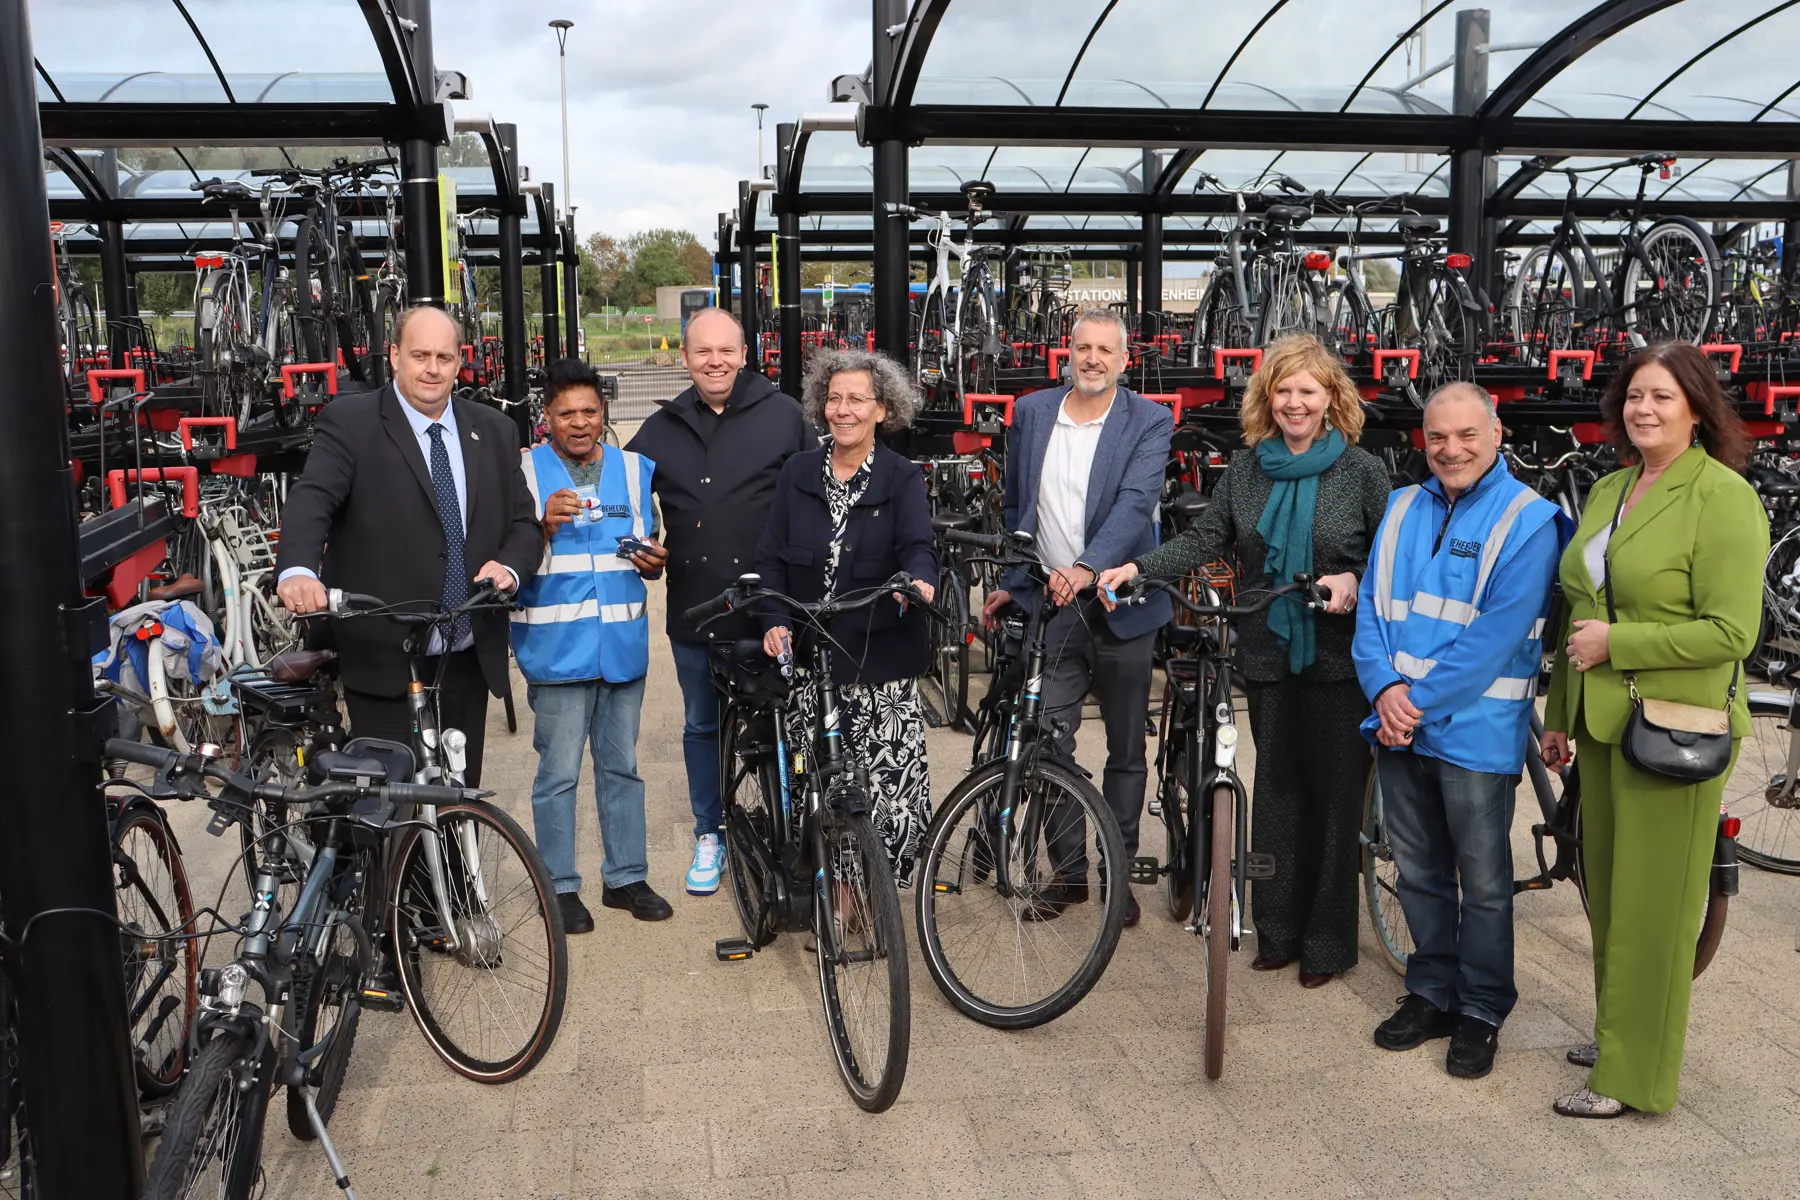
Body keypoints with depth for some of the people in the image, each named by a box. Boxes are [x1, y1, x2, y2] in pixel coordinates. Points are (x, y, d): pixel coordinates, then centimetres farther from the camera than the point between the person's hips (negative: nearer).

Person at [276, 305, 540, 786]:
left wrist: (510, 566, -12)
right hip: (383, 659, -4)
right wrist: (298, 570, -38)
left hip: (469, 660, 5)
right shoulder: (349, 422, -4)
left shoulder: (494, 430, 11)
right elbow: (311, 501, -18)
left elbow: (524, 522, 11)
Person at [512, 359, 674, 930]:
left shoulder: (636, 469, 11)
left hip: (623, 644, 4)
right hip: (557, 646, -4)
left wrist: (654, 562, -6)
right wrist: (545, 526, -21)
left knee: (622, 766, 13)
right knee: (559, 773, 1)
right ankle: (559, 885, 15)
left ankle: (626, 877, 24)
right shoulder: (524, 472, -1)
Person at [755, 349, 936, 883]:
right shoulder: (798, 473, 8)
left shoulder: (902, 478, 1)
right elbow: (771, 556, 8)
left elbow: (918, 545, -13)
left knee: (889, 775, -5)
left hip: (882, 658, -2)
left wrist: (918, 580, -36)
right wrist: (775, 621, -7)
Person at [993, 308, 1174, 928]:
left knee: (1126, 752, 9)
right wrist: (1008, 583, 17)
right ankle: (1068, 865, 16)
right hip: (1047, 606, 2)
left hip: (1120, 605, -2)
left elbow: (1136, 502, -20)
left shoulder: (1149, 422, -4)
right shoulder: (1031, 412, 6)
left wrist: (1088, 567, -36)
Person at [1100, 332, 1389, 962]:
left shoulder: (1362, 471, -3)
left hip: (1337, 658, -3)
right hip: (1268, 656, 3)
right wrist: (1138, 568, -12)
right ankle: (1278, 932, 24)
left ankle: (1328, 943, 17)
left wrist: (1354, 583, -21)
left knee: (1334, 793, 3)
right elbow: (1204, 538, 2)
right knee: (1277, 788, 12)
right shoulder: (1246, 467, 6)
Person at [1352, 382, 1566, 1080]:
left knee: (1484, 882, 7)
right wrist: (1385, 688, -11)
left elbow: (1498, 634, -17)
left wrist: (1420, 703, -18)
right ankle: (1431, 993, 31)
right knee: (1419, 872, 16)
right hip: (1399, 726, 5)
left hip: (1476, 730, -5)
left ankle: (1482, 1010, 24)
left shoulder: (1528, 520, -9)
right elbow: (1372, 608, 6)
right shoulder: (1403, 509, 9)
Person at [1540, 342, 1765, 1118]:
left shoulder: (1721, 495, -12)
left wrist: (1616, 641, -17)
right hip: (1603, 724, 7)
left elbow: (1730, 631, -17)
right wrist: (1560, 713, 16)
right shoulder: (1608, 492, 10)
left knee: (1651, 905, 3)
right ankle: (1615, 1034, 34)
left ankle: (1635, 1075, 16)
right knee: (1606, 891, 17)